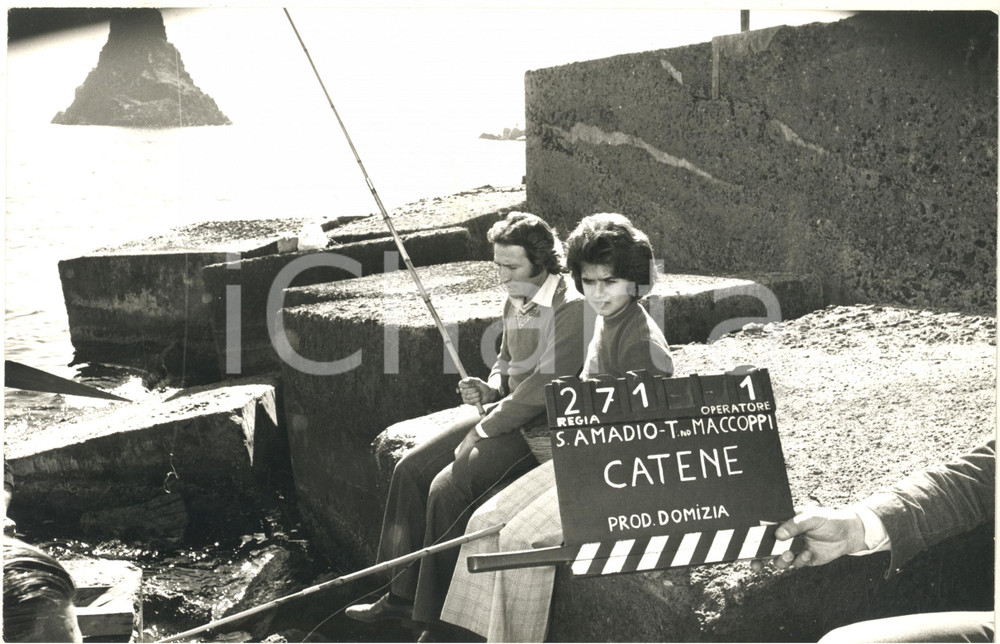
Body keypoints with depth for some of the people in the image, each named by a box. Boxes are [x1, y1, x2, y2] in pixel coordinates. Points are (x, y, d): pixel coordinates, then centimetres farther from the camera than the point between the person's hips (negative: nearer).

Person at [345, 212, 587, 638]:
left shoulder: (570, 308, -19)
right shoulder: (515, 302, 9)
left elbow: (545, 387, -23)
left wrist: (483, 431, -17)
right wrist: (488, 390, 1)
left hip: (541, 427, -9)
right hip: (504, 412, 9)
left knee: (448, 487, -22)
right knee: (411, 469, -1)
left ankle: (433, 611, -4)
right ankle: (402, 595, 8)